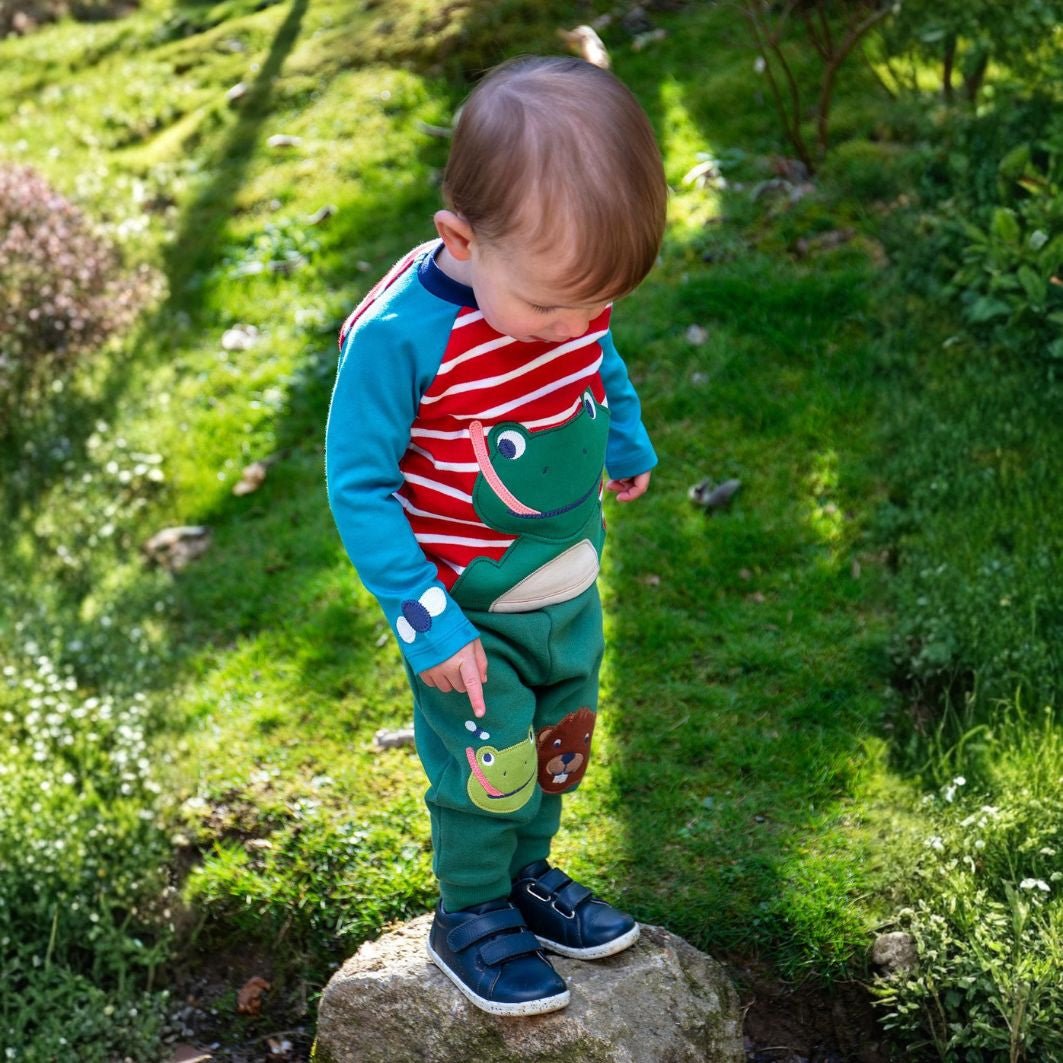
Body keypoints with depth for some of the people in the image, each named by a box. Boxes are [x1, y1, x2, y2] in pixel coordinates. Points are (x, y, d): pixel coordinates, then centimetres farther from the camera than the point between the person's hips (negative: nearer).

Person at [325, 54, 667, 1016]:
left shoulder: (564, 284, -13)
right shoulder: (399, 337, -30)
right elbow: (358, 486, -22)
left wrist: (628, 444, 26)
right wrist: (427, 625, -22)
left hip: (572, 589, 6)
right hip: (472, 612, -6)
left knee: (558, 748, 22)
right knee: (489, 774, 9)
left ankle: (527, 876, 47)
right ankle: (471, 920, 35)